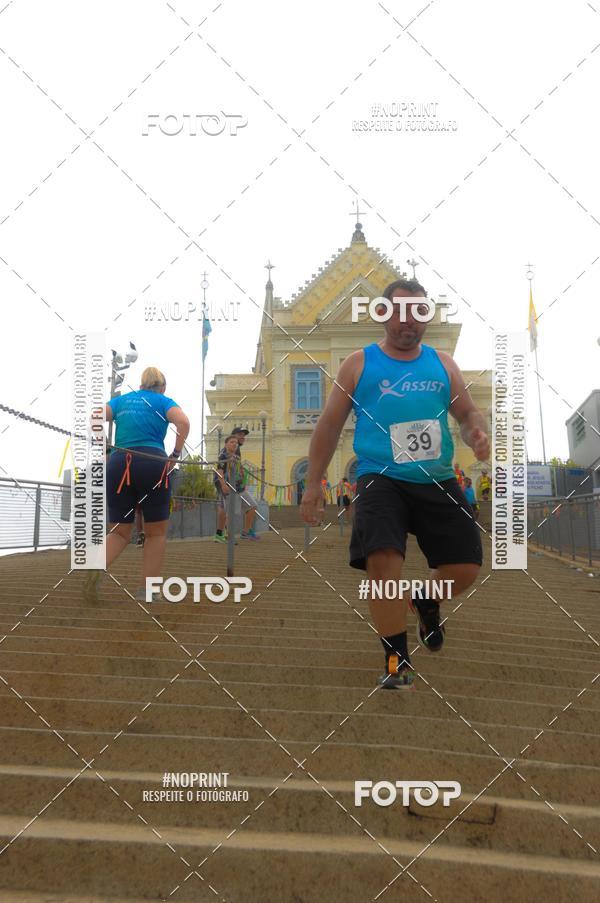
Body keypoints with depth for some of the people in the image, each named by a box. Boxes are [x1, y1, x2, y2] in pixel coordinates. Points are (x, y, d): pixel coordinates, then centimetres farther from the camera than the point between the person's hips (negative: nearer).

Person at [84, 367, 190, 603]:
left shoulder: (121, 400, 20)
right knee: (156, 532, 11)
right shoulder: (163, 401, 11)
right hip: (152, 465, -3)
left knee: (120, 532, 12)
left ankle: (97, 568, -16)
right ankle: (147, 590, 10)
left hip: (117, 465, 3)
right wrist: (175, 455, -3)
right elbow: (183, 422, -10)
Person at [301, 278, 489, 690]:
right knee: (383, 558, -23)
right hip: (381, 477, -3)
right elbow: (330, 424, 8)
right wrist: (314, 483, 6)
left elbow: (468, 413, 16)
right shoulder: (359, 363, 6)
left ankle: (426, 600, 35)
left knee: (466, 566, -2)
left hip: (437, 479, 3)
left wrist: (478, 434, -10)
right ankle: (397, 657, -3)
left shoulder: (442, 363, 13)